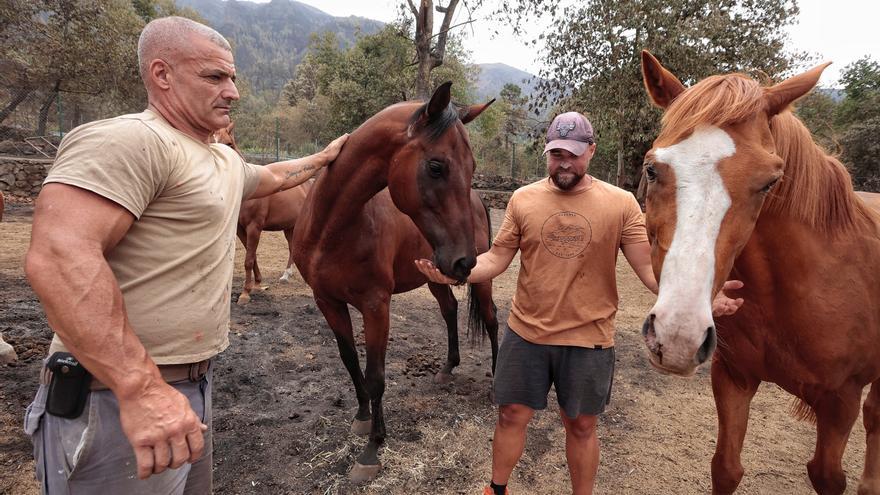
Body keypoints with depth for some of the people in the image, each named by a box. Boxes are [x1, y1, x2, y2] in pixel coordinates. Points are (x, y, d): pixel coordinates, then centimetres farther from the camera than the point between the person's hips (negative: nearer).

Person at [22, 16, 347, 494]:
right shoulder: (127, 140, -18)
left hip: (192, 385, 10)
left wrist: (325, 157, 42)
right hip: (123, 399, -9)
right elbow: (58, 257, -30)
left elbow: (273, 176, 35)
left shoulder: (226, 161, 13)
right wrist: (140, 387, -35)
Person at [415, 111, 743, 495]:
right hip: (525, 333, 2)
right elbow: (496, 259, -1)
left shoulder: (621, 204, -6)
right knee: (512, 415, 15)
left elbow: (649, 267, -7)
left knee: (581, 425, 16)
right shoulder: (523, 199, -2)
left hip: (589, 338, -1)